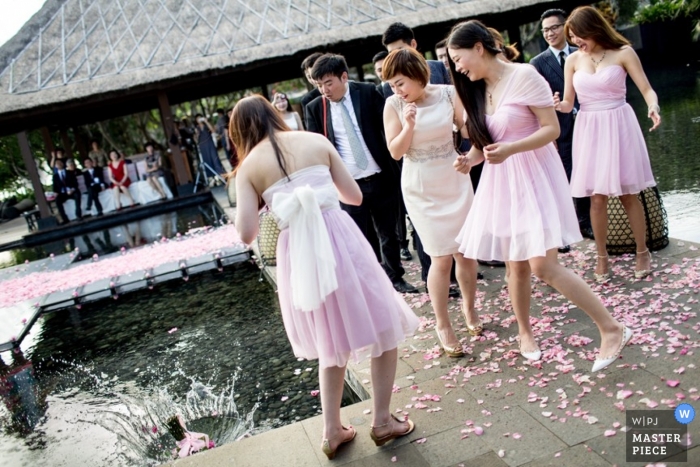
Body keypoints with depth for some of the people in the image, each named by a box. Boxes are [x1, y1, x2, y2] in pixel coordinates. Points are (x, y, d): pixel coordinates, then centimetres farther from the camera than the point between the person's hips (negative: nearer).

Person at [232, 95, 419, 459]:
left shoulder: (248, 167, 5)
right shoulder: (316, 141, 7)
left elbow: (247, 233, -3)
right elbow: (355, 196, 9)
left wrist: (248, 204, 16)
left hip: (298, 253, 2)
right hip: (339, 238, -1)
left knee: (333, 341, 22)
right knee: (383, 326, 17)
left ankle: (332, 431, 28)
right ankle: (382, 421, 23)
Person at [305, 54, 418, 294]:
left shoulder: (368, 93, -2)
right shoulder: (315, 108, 0)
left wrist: (396, 166, -4)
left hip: (381, 178, 0)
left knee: (388, 233, 15)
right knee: (362, 239, 8)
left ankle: (395, 278, 34)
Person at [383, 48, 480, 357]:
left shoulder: (447, 93, -6)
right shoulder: (393, 104, -9)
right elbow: (395, 152, -8)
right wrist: (409, 127, -23)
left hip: (455, 181, 2)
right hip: (421, 189, -2)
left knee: (466, 252, 7)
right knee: (441, 258, -2)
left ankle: (469, 308, 32)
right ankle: (443, 325, 16)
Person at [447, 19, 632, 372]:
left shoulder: (524, 76, -12)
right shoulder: (478, 90, 9)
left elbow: (552, 129, -14)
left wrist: (510, 150, -27)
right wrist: (471, 159, -6)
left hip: (534, 177, -6)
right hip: (500, 183, 6)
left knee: (543, 266, -14)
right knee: (516, 265, 9)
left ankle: (612, 329, 0)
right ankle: (524, 332, 30)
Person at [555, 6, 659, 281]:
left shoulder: (623, 53, -4)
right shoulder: (573, 60, 4)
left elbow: (646, 89, -5)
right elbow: (568, 103, 3)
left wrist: (653, 107, -26)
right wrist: (557, 105, -20)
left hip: (618, 126, -2)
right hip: (588, 130, 2)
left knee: (627, 194, 4)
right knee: (597, 197, 3)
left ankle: (642, 252, 21)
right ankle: (602, 257, 15)